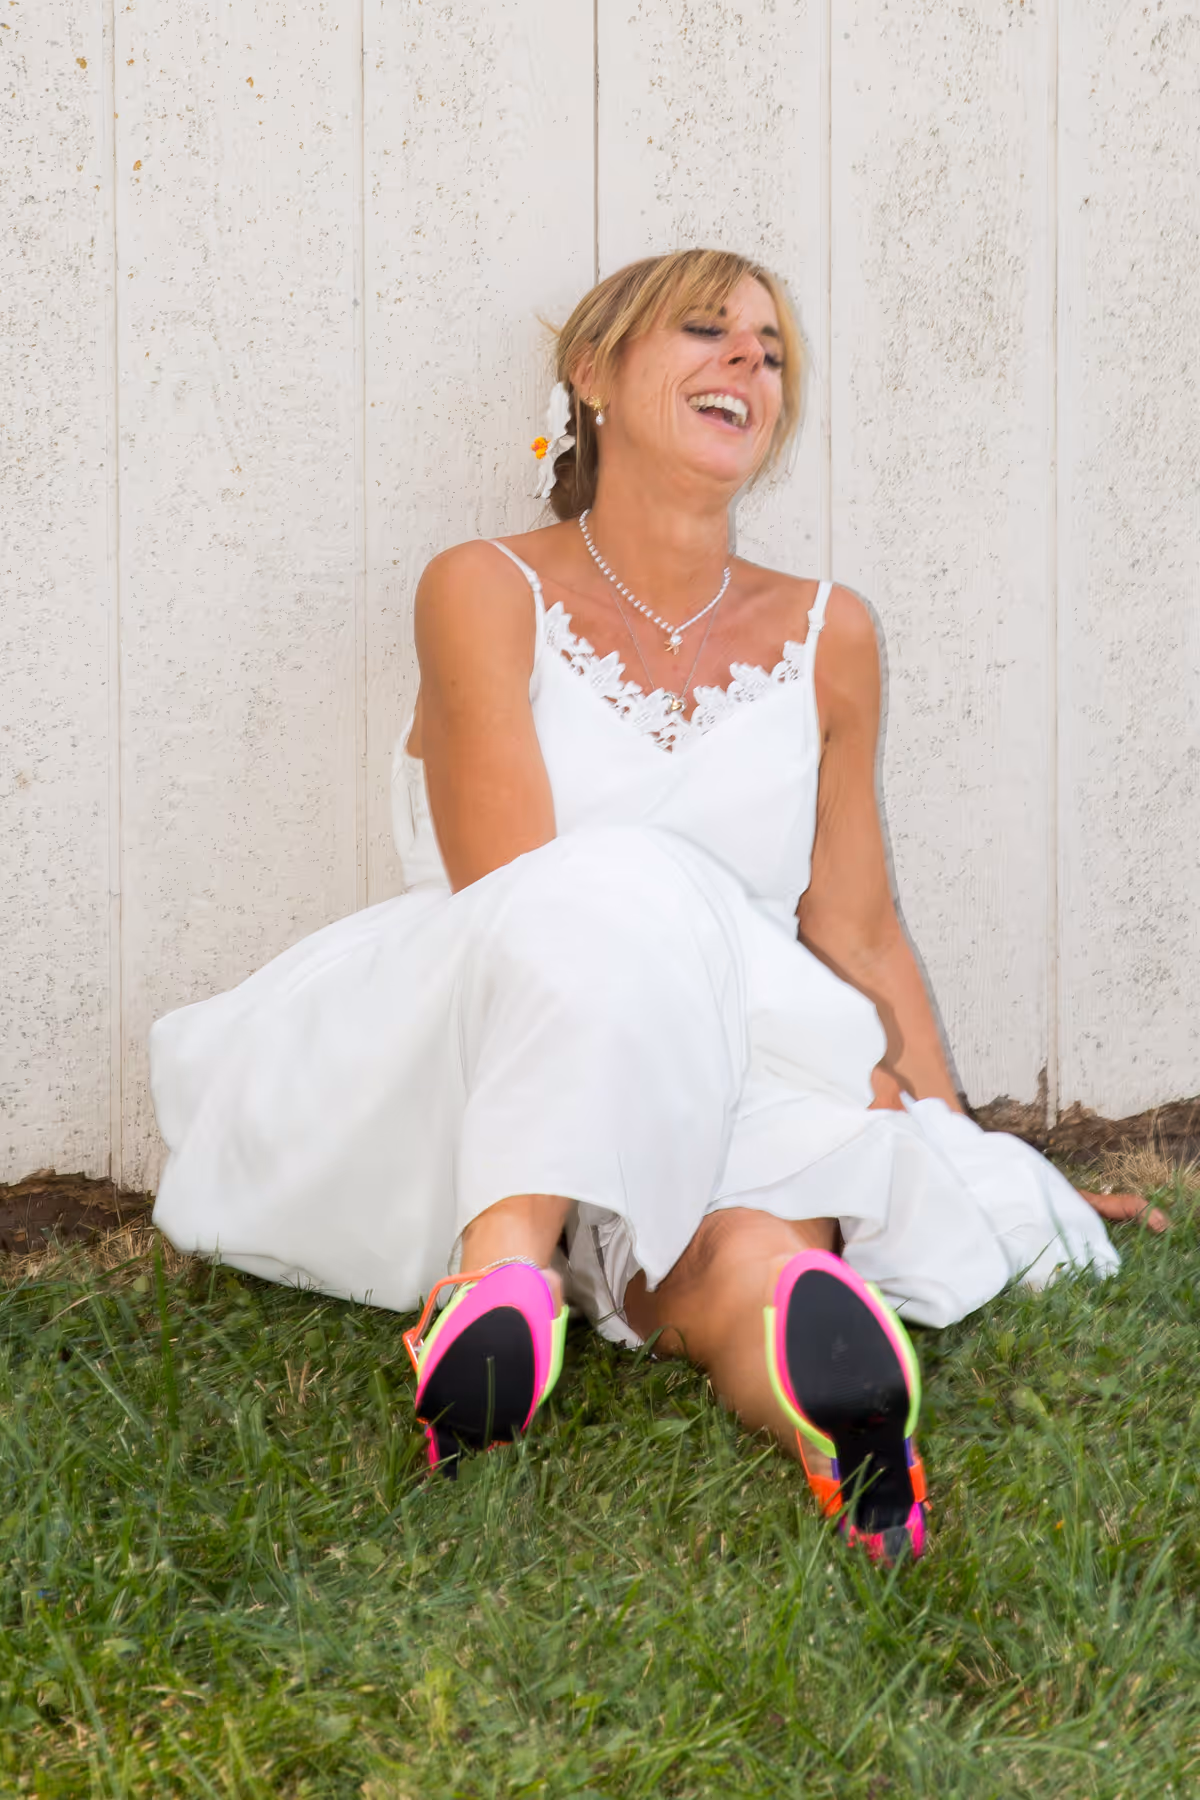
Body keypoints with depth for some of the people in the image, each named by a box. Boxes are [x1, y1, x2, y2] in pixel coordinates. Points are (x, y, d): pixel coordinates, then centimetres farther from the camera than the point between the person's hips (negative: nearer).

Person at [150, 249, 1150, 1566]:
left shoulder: (824, 638, 13)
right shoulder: (487, 593, 1)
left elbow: (859, 933, 16)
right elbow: (513, 891, -11)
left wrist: (965, 1157, 11)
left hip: (740, 1090, 3)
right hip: (472, 1086, -3)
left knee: (743, 1260, -34)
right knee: (618, 895, -36)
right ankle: (512, 1257, -52)